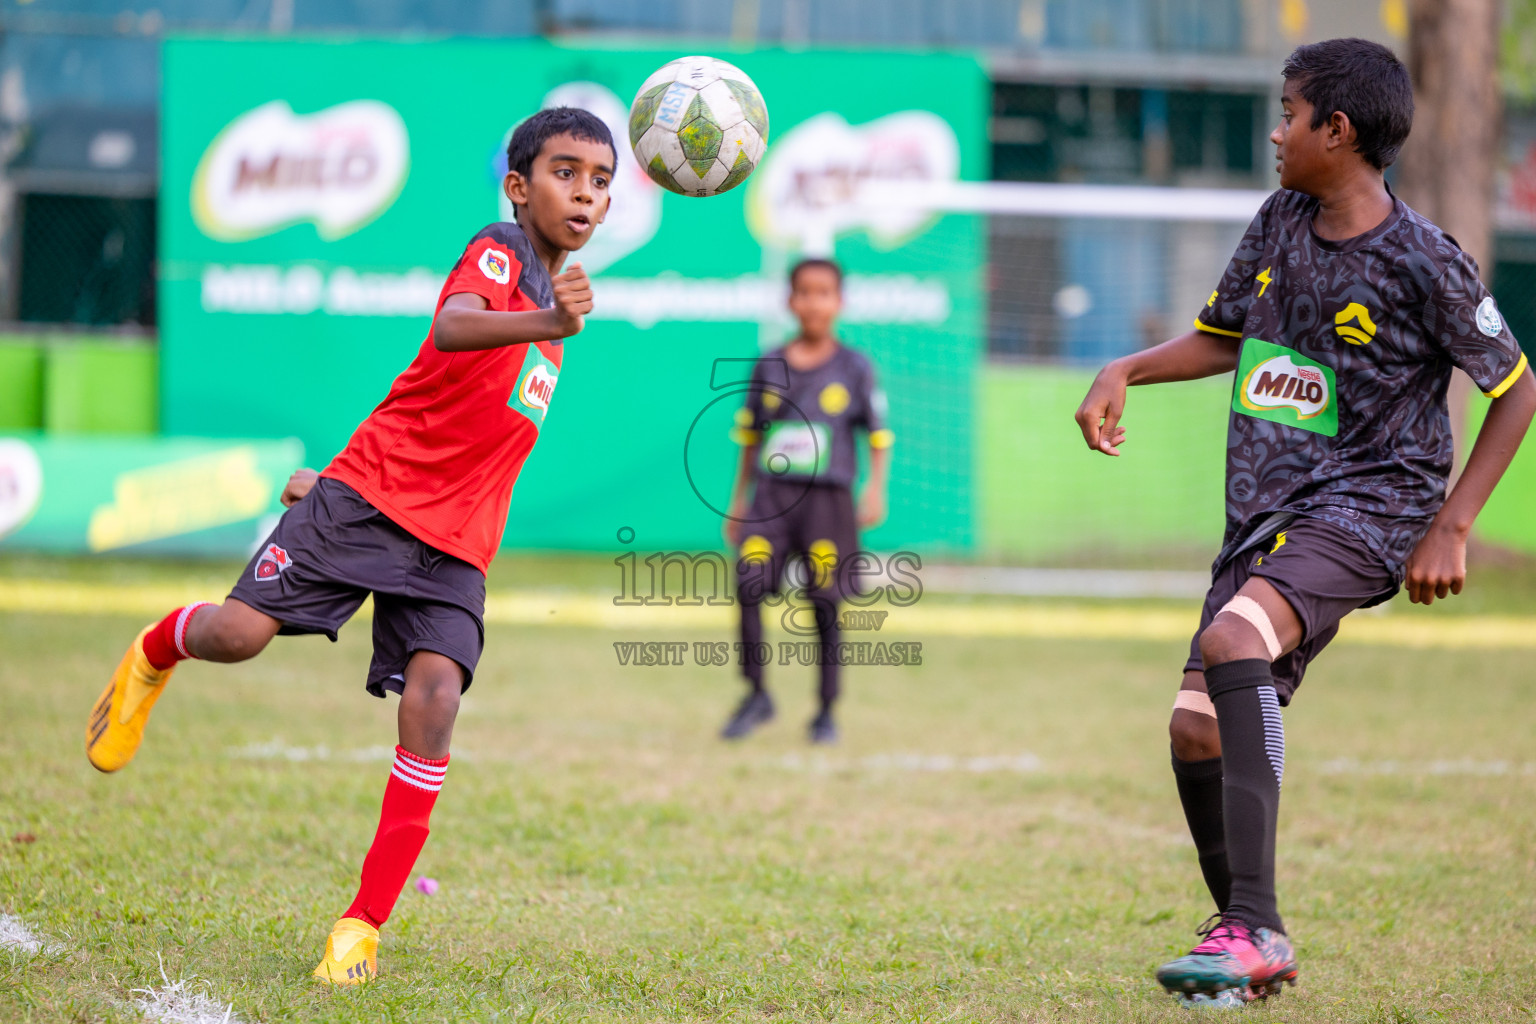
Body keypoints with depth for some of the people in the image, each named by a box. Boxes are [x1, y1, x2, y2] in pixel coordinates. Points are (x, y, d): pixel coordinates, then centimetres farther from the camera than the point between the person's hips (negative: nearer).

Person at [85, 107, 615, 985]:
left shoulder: (548, 289, 17)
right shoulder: (496, 255, -8)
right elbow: (453, 327, -34)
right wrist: (548, 324, -53)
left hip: (453, 545, 6)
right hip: (372, 496, -5)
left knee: (434, 696, -16)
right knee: (238, 633, -16)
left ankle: (364, 927, -12)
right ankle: (153, 655, 24)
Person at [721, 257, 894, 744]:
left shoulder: (854, 368, 3)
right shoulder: (769, 367, 8)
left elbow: (879, 438, 5)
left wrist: (875, 487, -10)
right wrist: (738, 501, 15)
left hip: (827, 498, -1)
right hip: (770, 495, 2)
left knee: (824, 606, 0)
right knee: (749, 586, -16)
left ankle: (827, 712, 14)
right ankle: (756, 695, -2)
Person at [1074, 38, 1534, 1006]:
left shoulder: (1425, 262, -11)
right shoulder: (1281, 223, 9)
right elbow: (1222, 339, 24)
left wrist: (1451, 527, -9)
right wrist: (1126, 371, 5)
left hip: (1368, 509, -7)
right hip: (1266, 517, 7)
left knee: (1232, 642, -32)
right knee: (1198, 733, 0)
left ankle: (1253, 927, -35)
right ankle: (1248, 943, 21)